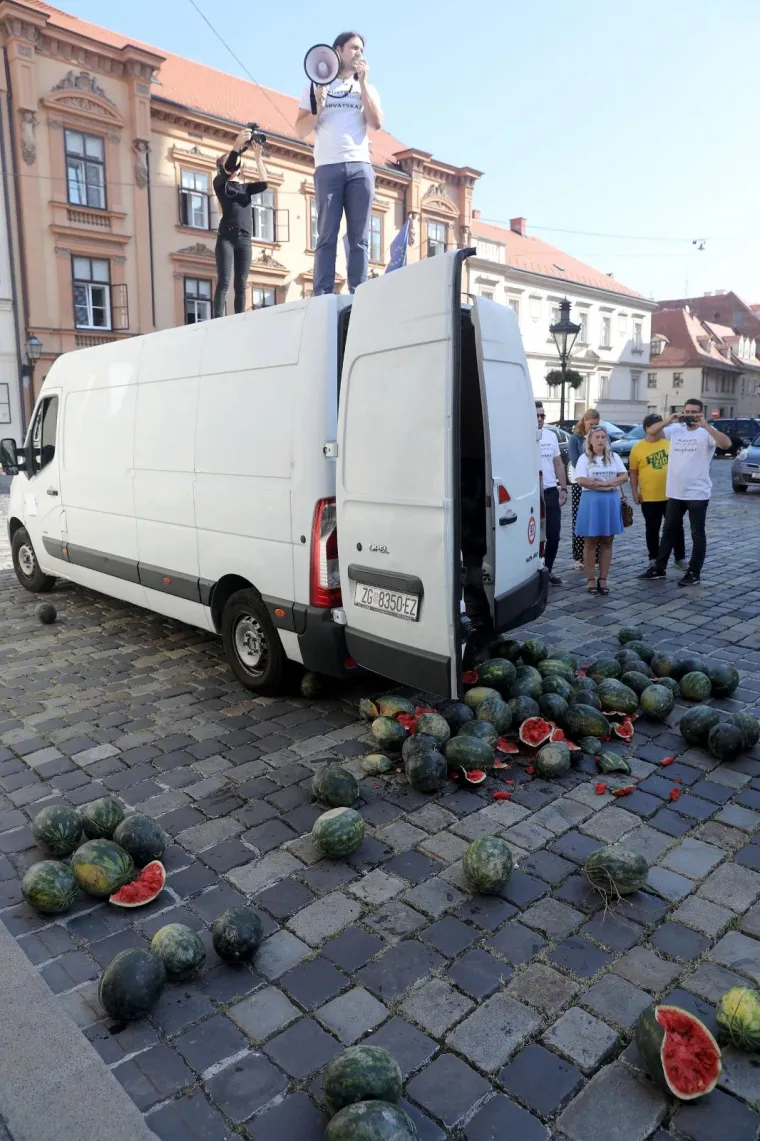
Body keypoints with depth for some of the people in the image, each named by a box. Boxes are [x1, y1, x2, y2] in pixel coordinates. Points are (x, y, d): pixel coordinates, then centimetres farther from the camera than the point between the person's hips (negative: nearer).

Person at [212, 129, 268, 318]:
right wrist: (237, 146, -22)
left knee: (241, 285, -1)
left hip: (245, 239, 4)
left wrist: (258, 157, -4)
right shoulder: (220, 183, 10)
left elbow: (264, 183, 4)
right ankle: (219, 321, -20)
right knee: (224, 282, -14)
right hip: (226, 237, -4)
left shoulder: (246, 187, 22)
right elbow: (227, 168, -10)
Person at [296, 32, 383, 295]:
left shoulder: (367, 89, 22)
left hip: (360, 166, 2)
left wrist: (362, 82, 4)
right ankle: (322, 297, -15)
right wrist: (318, 106, -7)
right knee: (327, 236, -10)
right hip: (328, 167, -2)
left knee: (359, 237, -6)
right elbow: (300, 131, 8)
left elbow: (376, 123, 3)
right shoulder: (317, 86, 16)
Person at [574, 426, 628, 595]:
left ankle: (603, 579, 10)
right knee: (590, 542, 0)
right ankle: (590, 580, 6)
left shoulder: (614, 457, 10)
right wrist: (605, 487, -15)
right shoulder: (584, 458, 0)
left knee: (607, 542, 5)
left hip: (611, 503, 3)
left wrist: (606, 483, -14)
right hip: (591, 502, -3)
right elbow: (581, 480, -12)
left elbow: (624, 476, 1)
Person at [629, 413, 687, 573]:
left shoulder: (670, 443, 2)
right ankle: (654, 558, 21)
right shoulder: (637, 448, -3)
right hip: (649, 498, -2)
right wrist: (635, 492, -3)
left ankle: (680, 558, 19)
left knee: (677, 528, 7)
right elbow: (633, 472, 1)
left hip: (671, 495, 2)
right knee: (652, 530, 8)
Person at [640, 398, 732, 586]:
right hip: (675, 493, 5)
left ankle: (694, 573, 13)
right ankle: (659, 569, 23)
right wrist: (668, 420, -14)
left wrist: (705, 426, -28)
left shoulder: (707, 432, -7)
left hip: (697, 494, -5)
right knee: (668, 531, 13)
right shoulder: (675, 429, 5)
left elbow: (726, 444, -23)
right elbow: (650, 431, 0)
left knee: (697, 534, 5)